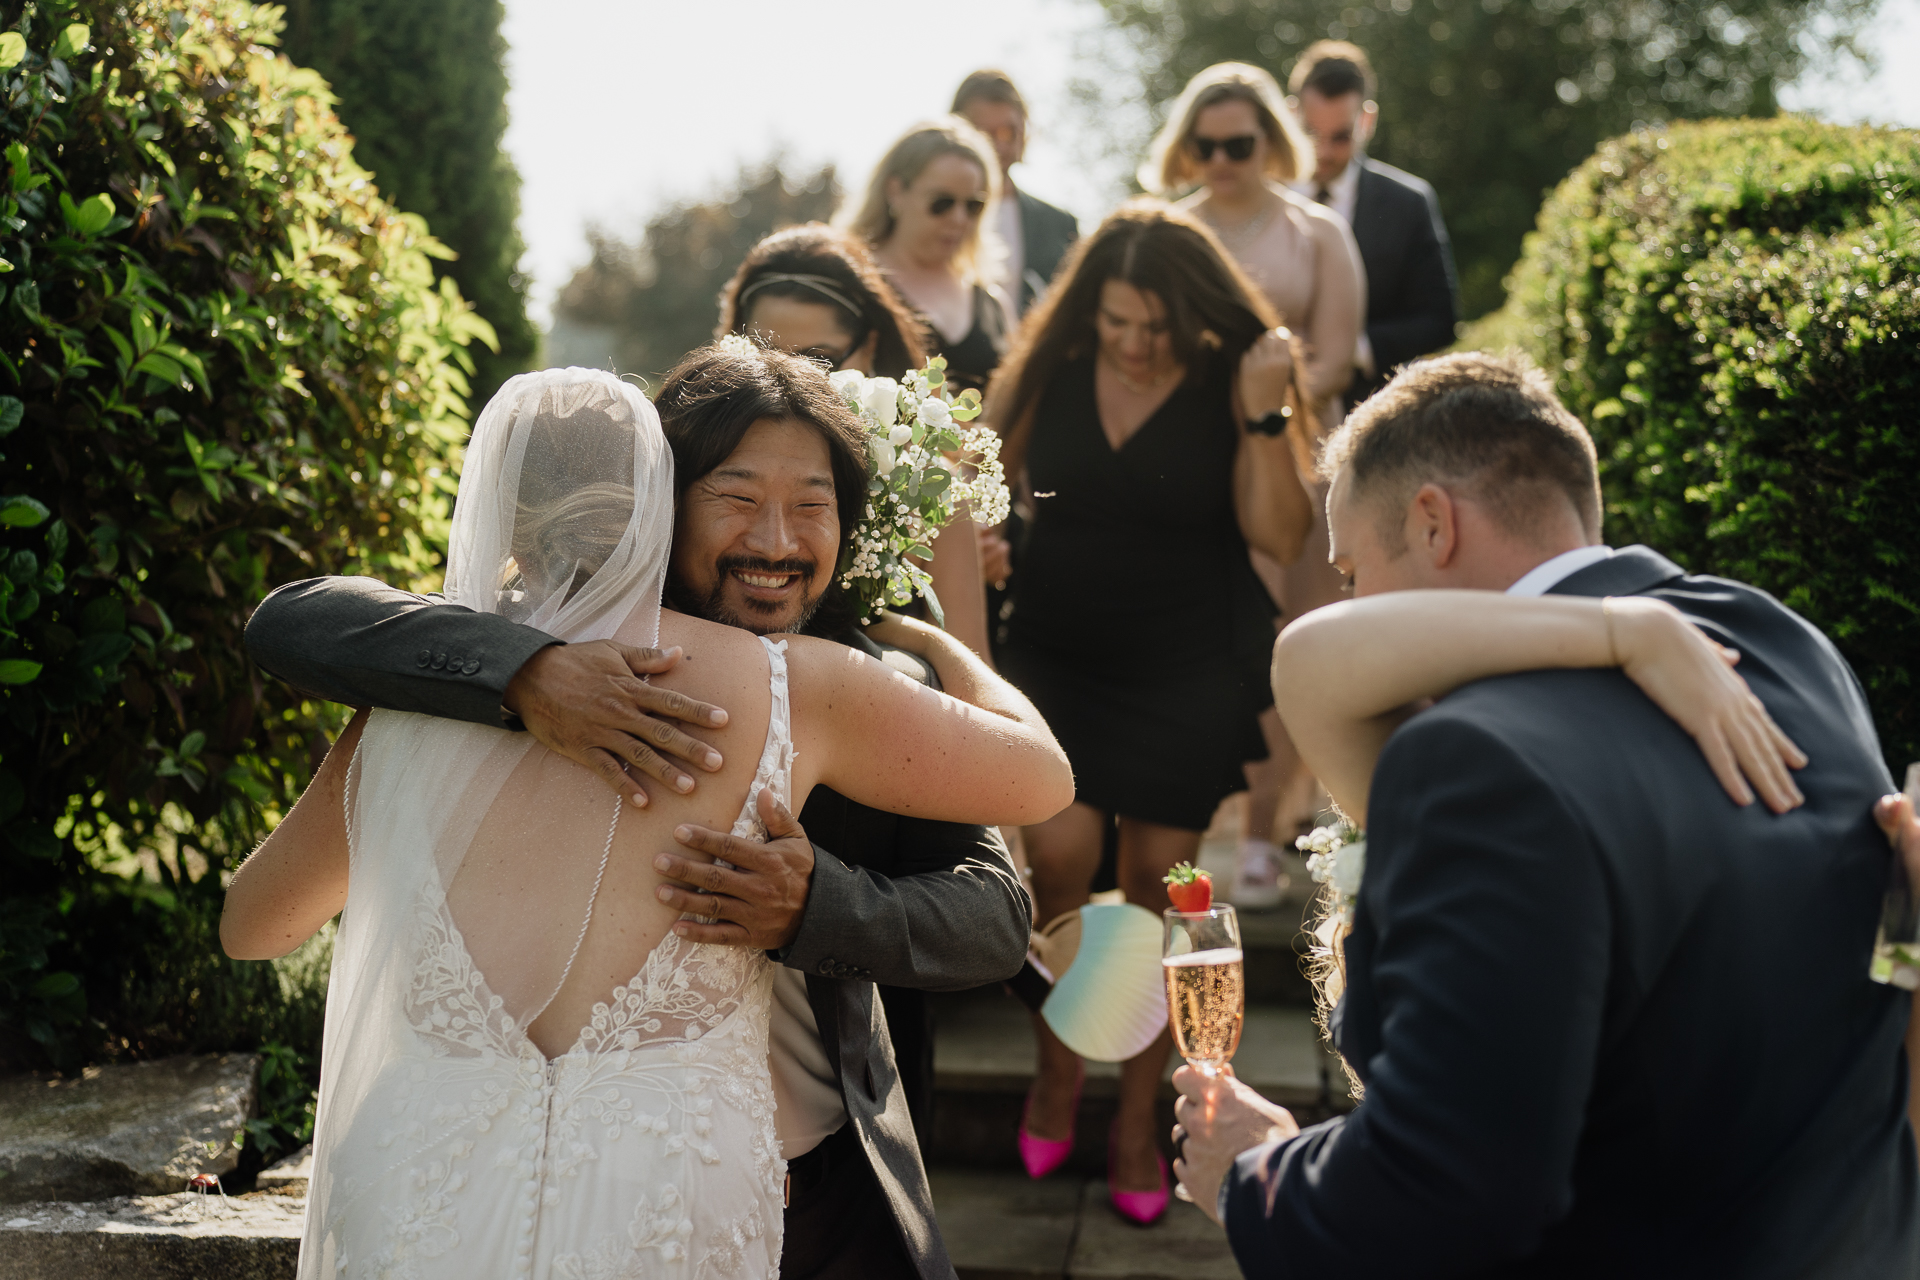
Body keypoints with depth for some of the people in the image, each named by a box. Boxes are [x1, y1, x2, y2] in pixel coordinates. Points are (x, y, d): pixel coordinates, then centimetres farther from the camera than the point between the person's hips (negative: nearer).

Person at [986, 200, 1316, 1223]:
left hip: (1189, 673, -1)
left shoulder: (1232, 384, -9)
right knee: (1060, 854, -13)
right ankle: (1056, 1069, 14)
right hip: (1055, 657, 1)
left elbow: (1280, 537, -14)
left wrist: (1264, 416, -24)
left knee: (1155, 885, 5)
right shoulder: (1045, 370, -4)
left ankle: (1136, 1120, 22)